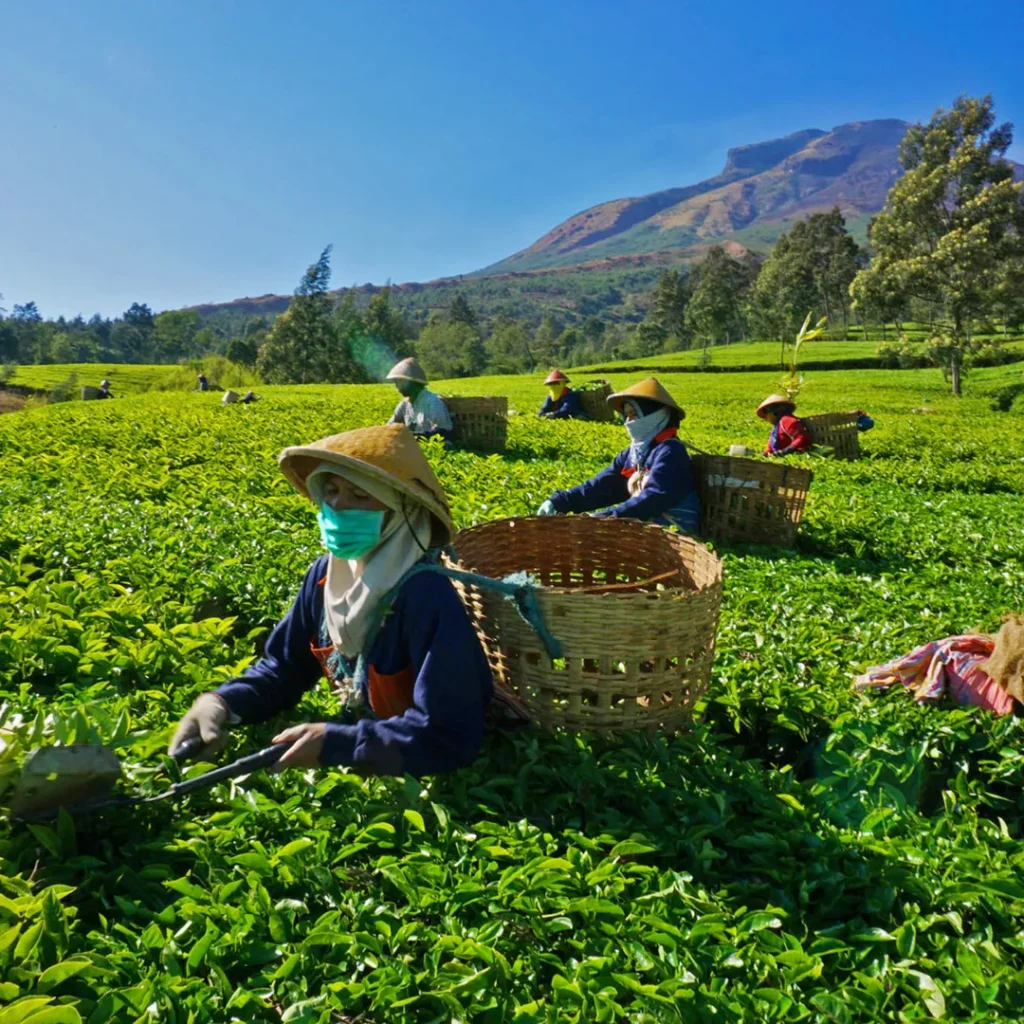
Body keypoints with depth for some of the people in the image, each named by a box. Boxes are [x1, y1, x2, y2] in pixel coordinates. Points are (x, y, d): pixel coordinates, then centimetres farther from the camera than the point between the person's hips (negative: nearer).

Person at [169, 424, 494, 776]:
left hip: (423, 778, -5)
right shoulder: (326, 573, -7)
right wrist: (222, 702, -13)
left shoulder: (427, 597, -28)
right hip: (360, 754, 5)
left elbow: (449, 736, -28)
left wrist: (333, 743, -27)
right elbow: (284, 665, 5)